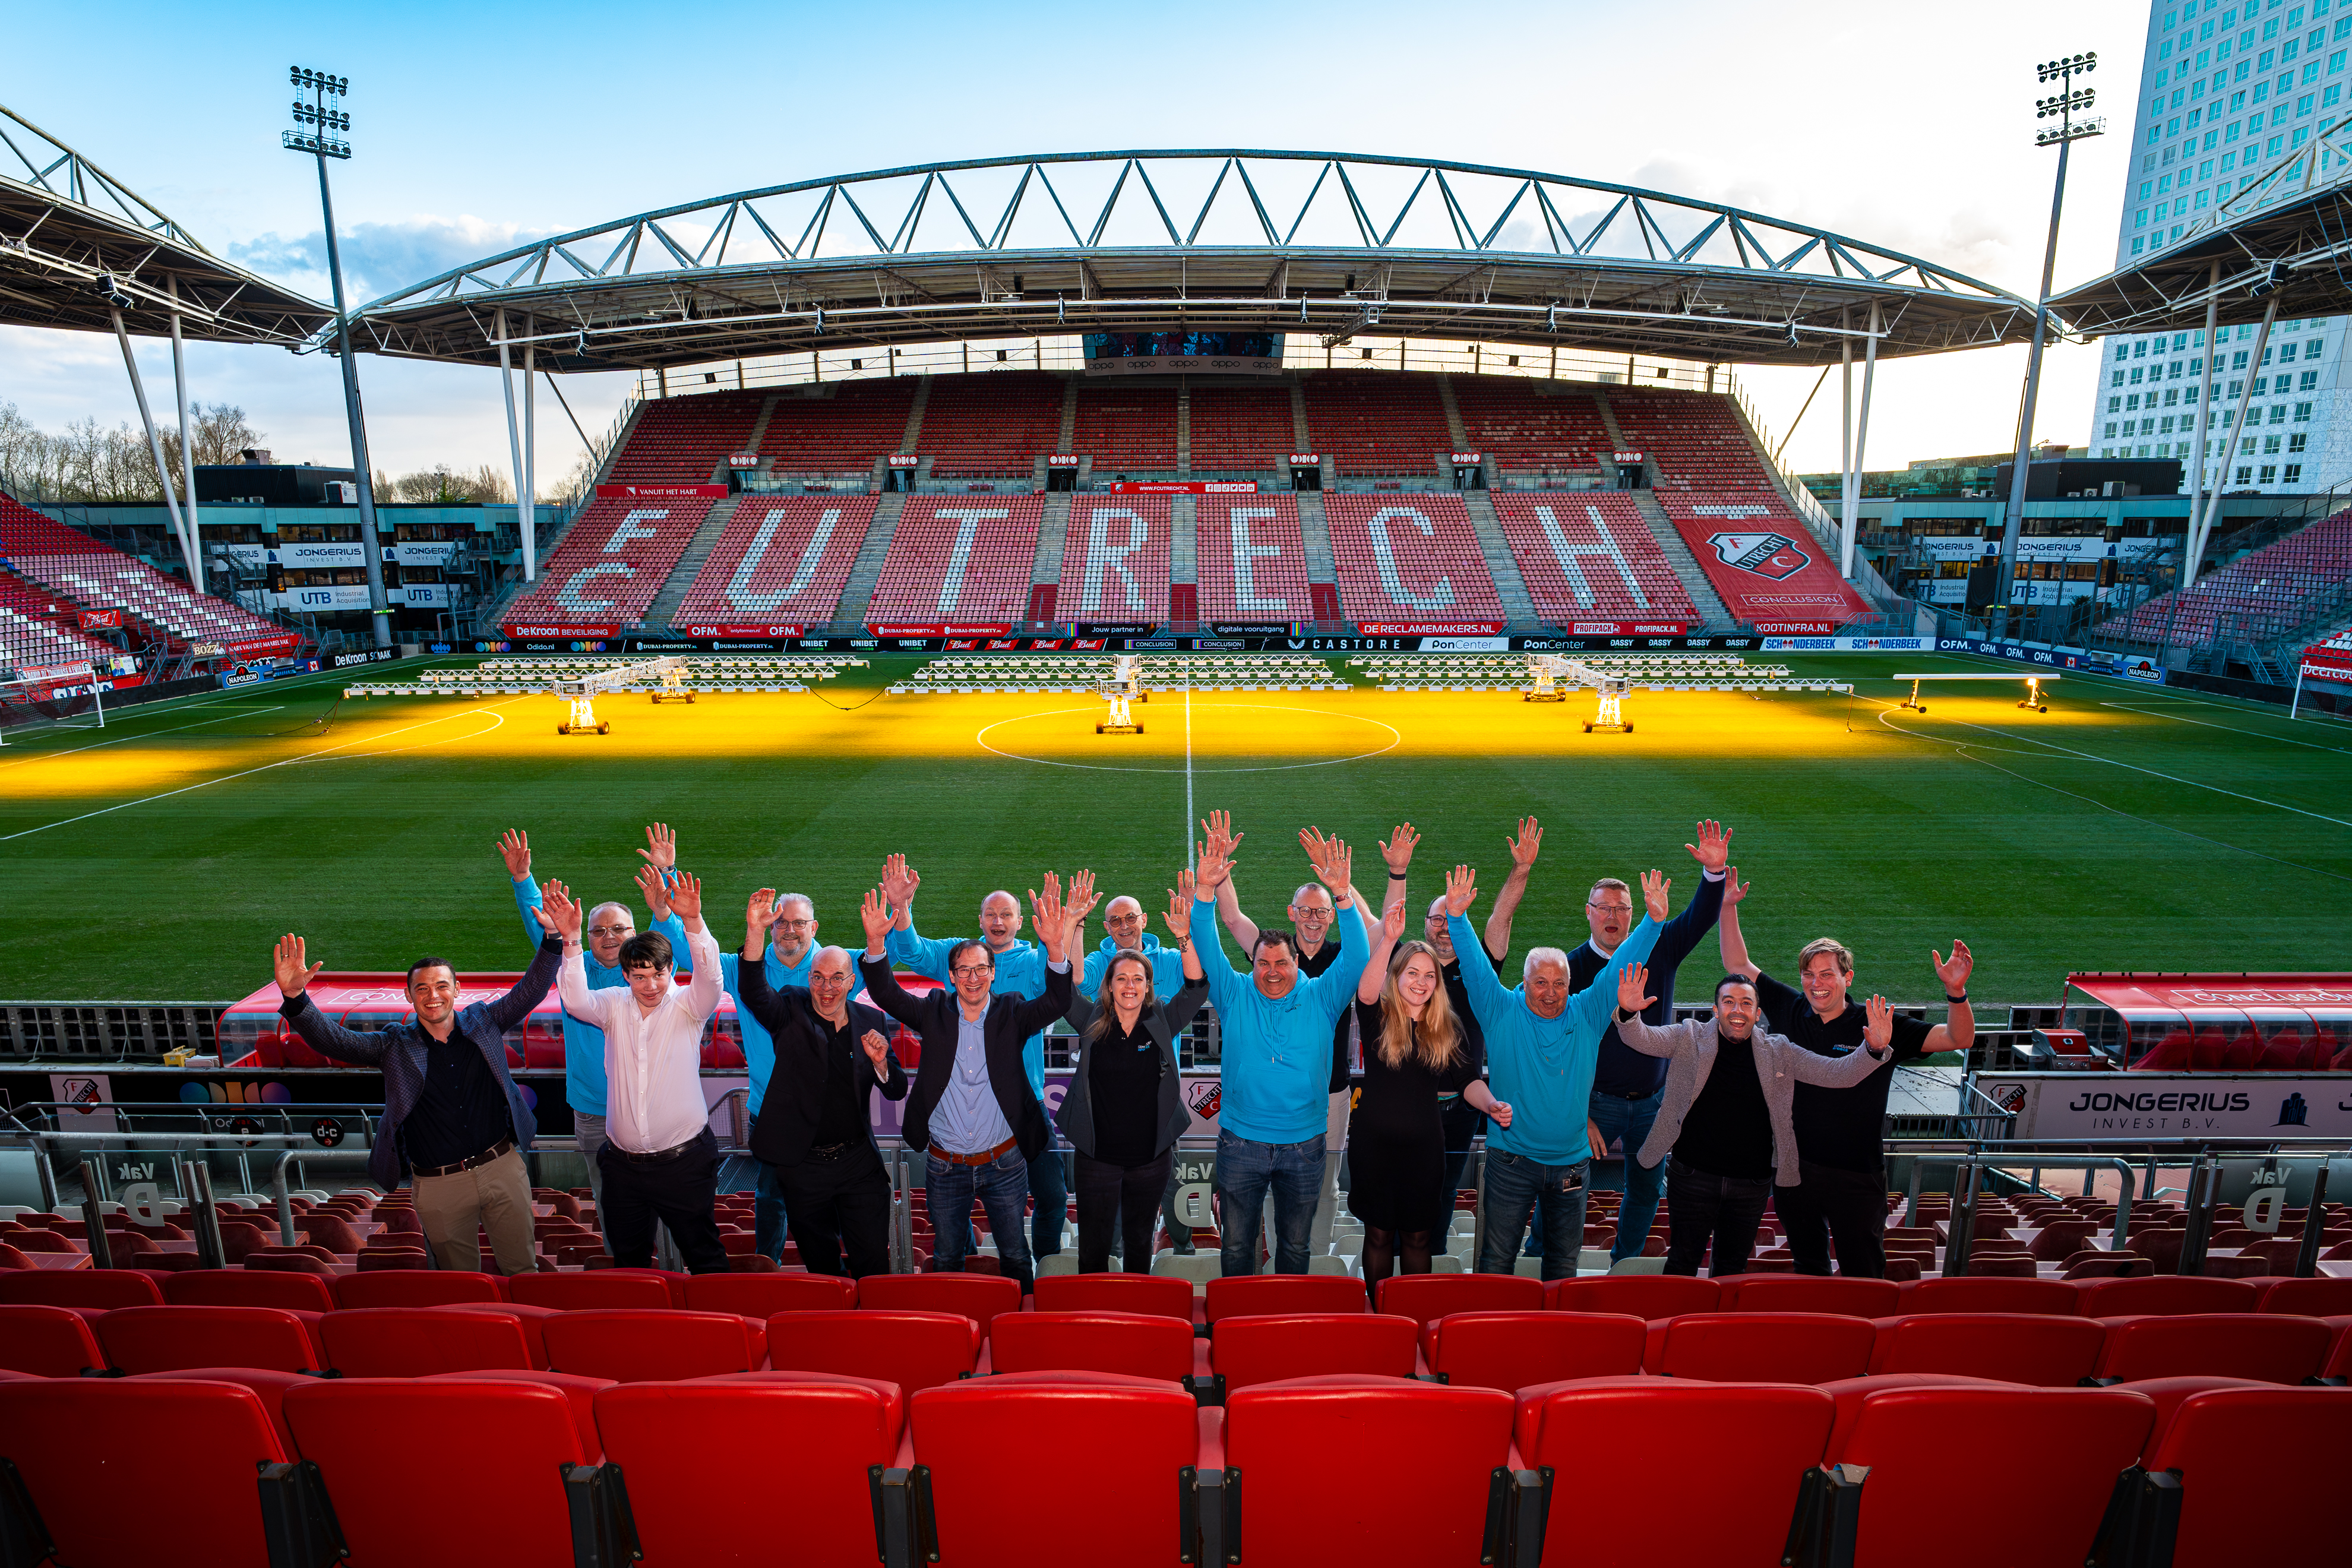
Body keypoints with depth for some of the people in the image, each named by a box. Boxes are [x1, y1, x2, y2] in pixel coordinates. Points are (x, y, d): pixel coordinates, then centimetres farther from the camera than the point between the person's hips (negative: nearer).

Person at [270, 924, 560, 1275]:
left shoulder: (482, 1022, 1)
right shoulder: (395, 1045, 0)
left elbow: (530, 990, -4)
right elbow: (333, 1040, -9)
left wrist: (552, 940, -19)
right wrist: (295, 998, -25)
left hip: (503, 1167, 0)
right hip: (440, 1186, 0)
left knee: (523, 1269, 12)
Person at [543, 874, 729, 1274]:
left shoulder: (687, 1006, -7)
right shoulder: (615, 1006, 2)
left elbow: (709, 977, -25)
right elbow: (576, 1001, -15)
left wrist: (693, 921, -42)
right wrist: (571, 940, -28)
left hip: (683, 1161, -3)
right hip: (623, 1162, 4)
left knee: (703, 1253, 6)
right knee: (627, 1257, 19)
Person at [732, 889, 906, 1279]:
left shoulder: (871, 1021, 2)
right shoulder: (791, 1011, -3)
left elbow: (897, 1091, 3)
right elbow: (753, 992, -24)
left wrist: (880, 1061, -18)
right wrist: (756, 931, -38)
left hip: (859, 1162, 1)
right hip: (803, 1165, -1)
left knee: (874, 1259, 4)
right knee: (820, 1262, 16)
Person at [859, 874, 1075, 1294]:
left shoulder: (1011, 1014, -5)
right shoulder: (934, 1012, -2)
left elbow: (1057, 1003, -20)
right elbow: (885, 993, -12)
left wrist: (1055, 949, -38)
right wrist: (876, 941, -30)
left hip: (1004, 1163, -1)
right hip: (945, 1165, 1)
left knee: (1015, 1254, 14)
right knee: (945, 1258, 17)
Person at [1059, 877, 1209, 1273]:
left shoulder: (1162, 1022, -2)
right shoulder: (1092, 1022, -3)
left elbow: (1195, 987, -13)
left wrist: (1185, 936, -27)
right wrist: (1068, 935, -24)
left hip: (1151, 1156, 1)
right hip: (1097, 1154, -1)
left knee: (1140, 1241, 18)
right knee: (1093, 1246, 11)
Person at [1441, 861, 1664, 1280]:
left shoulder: (1586, 1015, 0)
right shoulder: (1503, 1012, -6)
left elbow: (1620, 966, -4)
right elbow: (1474, 967, -15)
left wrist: (1653, 921, -13)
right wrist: (1457, 917, -28)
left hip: (1571, 1160, 3)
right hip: (1511, 1161, -3)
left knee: (1564, 1258, 17)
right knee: (1497, 1257, 5)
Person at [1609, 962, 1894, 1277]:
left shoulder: (1778, 1052, 2)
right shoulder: (1690, 1038, -5)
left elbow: (1839, 1074, -1)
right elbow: (1641, 1038, -16)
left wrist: (1874, 1050, -19)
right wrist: (1628, 1013, -39)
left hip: (1752, 1182, 3)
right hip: (1693, 1175, -2)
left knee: (1733, 1268, 19)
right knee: (1683, 1262, 9)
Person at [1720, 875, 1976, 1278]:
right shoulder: (1789, 1010, -1)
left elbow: (1960, 1040, -12)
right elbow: (1738, 965, 5)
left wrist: (1956, 992, -30)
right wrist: (1728, 908, -2)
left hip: (1855, 1175, -3)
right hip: (1794, 1167, 3)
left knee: (1864, 1281, 7)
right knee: (1807, 1266, 20)